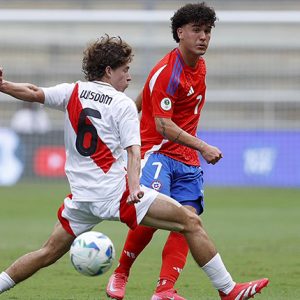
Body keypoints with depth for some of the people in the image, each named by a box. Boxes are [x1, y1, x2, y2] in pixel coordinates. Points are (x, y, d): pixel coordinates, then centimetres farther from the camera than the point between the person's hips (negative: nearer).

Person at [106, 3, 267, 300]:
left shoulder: (200, 66, 10)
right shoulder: (168, 72, -16)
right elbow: (163, 125, -22)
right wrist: (203, 147, -28)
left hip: (187, 160, 8)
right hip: (158, 152, -8)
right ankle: (120, 275, -3)